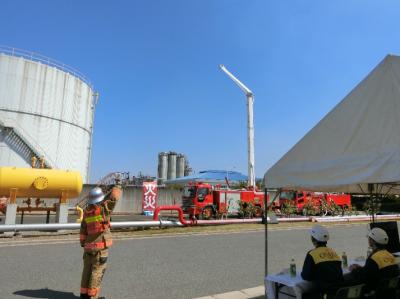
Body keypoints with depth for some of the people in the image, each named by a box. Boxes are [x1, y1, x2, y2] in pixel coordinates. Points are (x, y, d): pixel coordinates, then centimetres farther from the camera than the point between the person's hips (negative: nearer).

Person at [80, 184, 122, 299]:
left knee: (87, 270, 16)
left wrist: (83, 244, 16)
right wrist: (117, 188, 14)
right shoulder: (103, 208, -14)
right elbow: (114, 196, -6)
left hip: (88, 246, 6)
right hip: (100, 246, -6)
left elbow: (83, 231, 6)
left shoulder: (86, 212, 3)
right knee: (97, 271, 2)